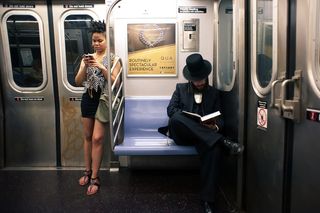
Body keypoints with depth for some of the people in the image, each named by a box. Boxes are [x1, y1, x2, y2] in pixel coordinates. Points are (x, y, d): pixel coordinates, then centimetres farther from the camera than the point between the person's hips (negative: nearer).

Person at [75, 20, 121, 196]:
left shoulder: (113, 58, -4)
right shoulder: (87, 57, 7)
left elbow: (115, 82, -11)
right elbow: (78, 82, 1)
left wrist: (101, 67, -22)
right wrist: (85, 66, -15)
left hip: (103, 100, -4)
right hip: (88, 99, 5)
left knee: (97, 138, -6)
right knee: (87, 136, 11)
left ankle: (95, 178, 3)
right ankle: (87, 171, 26)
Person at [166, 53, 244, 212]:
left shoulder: (213, 93, 17)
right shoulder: (180, 88, 14)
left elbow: (219, 118, 12)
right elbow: (170, 109, 2)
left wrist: (215, 127, -13)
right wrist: (189, 119, -16)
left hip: (204, 135, 0)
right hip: (182, 133, 0)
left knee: (214, 150, -35)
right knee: (176, 119, -36)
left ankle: (208, 199, -28)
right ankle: (223, 141, -37)